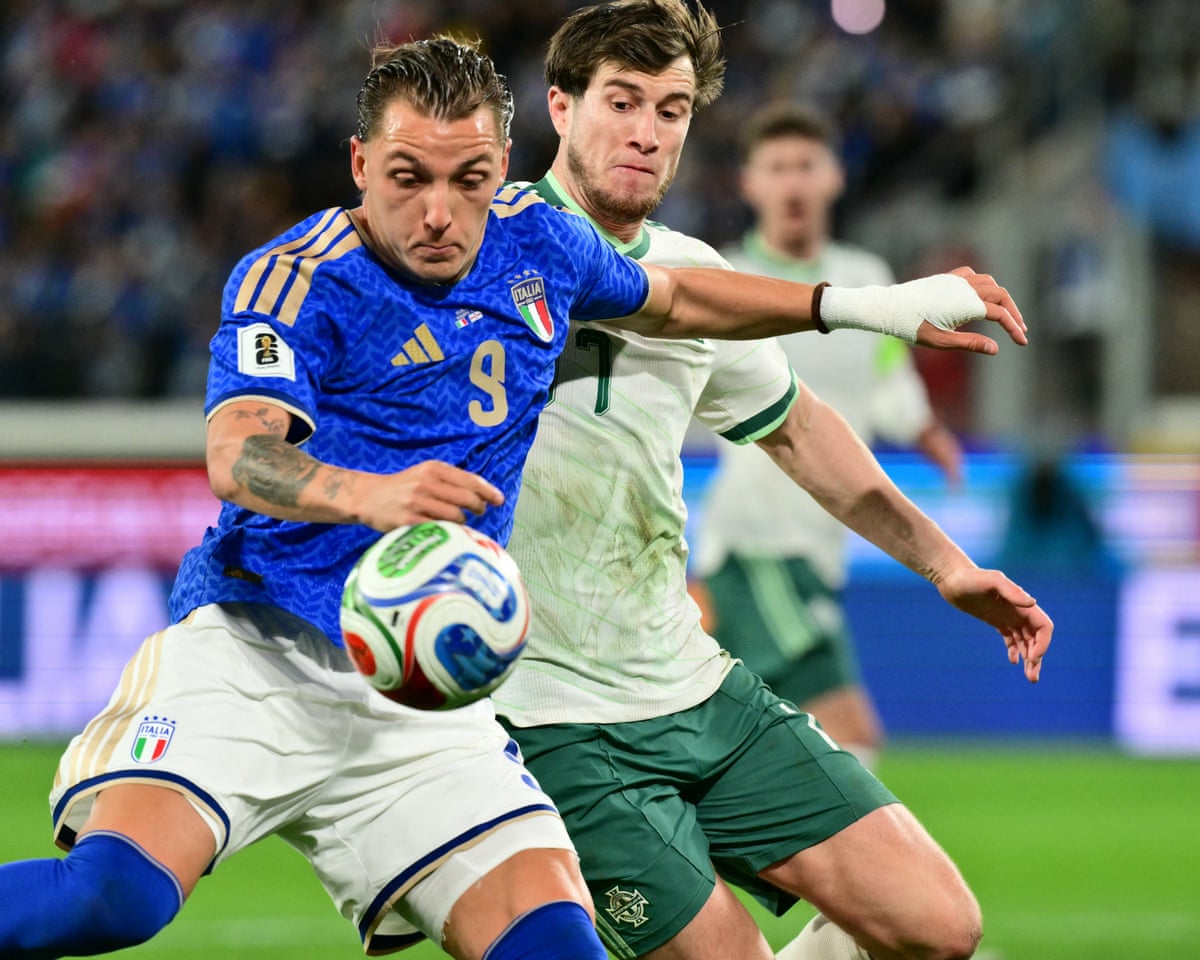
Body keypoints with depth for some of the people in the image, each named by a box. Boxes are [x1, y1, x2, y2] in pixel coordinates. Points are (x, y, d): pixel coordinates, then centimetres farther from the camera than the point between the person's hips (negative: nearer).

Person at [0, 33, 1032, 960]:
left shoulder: (535, 244, 9)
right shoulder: (296, 279, -10)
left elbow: (671, 297, 30)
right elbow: (239, 454, -26)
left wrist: (873, 306, 28)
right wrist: (368, 495, -46)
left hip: (426, 706, 6)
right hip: (253, 654, -5)